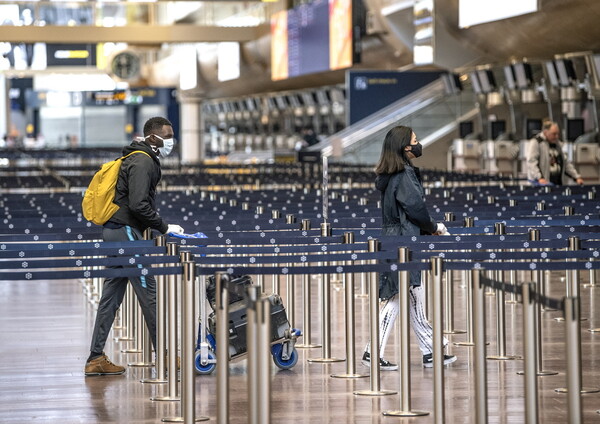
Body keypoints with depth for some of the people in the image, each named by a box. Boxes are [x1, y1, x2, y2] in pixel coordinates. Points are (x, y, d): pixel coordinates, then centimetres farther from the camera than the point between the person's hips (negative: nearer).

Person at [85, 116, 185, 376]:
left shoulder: (141, 159, 20)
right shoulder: (143, 162, -12)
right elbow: (138, 205, -22)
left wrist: (159, 223, 14)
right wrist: (164, 227, -14)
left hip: (115, 232, 10)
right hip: (126, 231, -10)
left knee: (111, 296, 8)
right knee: (148, 292, -4)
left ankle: (96, 359, 8)